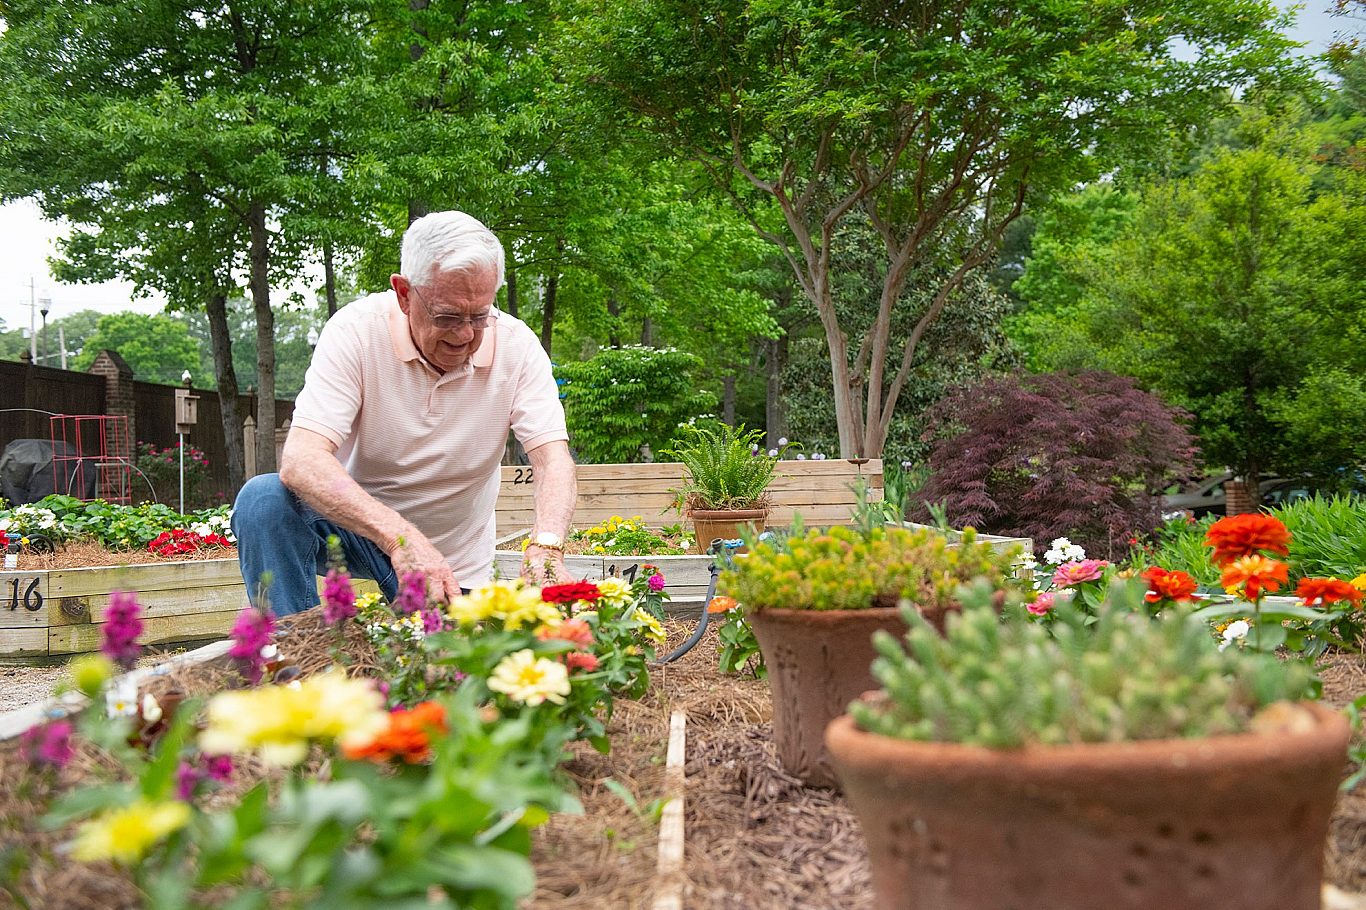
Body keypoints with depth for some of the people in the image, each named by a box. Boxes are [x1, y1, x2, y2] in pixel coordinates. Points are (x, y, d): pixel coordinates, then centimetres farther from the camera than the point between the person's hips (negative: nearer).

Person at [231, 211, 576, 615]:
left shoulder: (516, 345, -14)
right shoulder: (356, 329, -21)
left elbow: (553, 459, -20)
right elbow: (300, 460, -32)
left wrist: (546, 549, -43)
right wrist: (401, 537, -48)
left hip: (454, 560, 2)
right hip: (357, 523, -2)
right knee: (263, 500, -26)